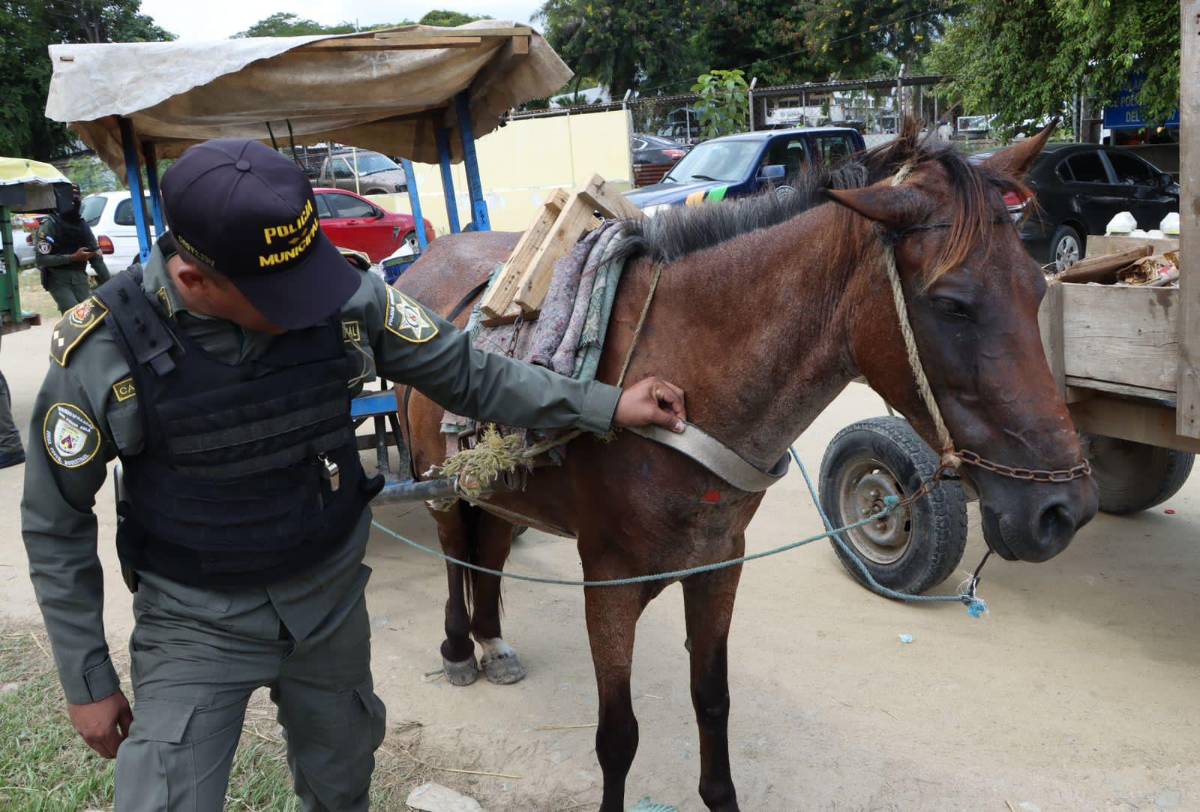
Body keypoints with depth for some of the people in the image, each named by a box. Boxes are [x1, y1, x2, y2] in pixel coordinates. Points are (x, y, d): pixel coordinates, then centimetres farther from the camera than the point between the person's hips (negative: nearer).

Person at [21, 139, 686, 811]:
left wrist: (608, 406, -6)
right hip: (196, 626, -2)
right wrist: (88, 681, -3)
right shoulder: (101, 353, -20)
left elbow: (469, 376, -3)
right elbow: (56, 526, -7)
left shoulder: (348, 299, -16)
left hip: (332, 597, 3)